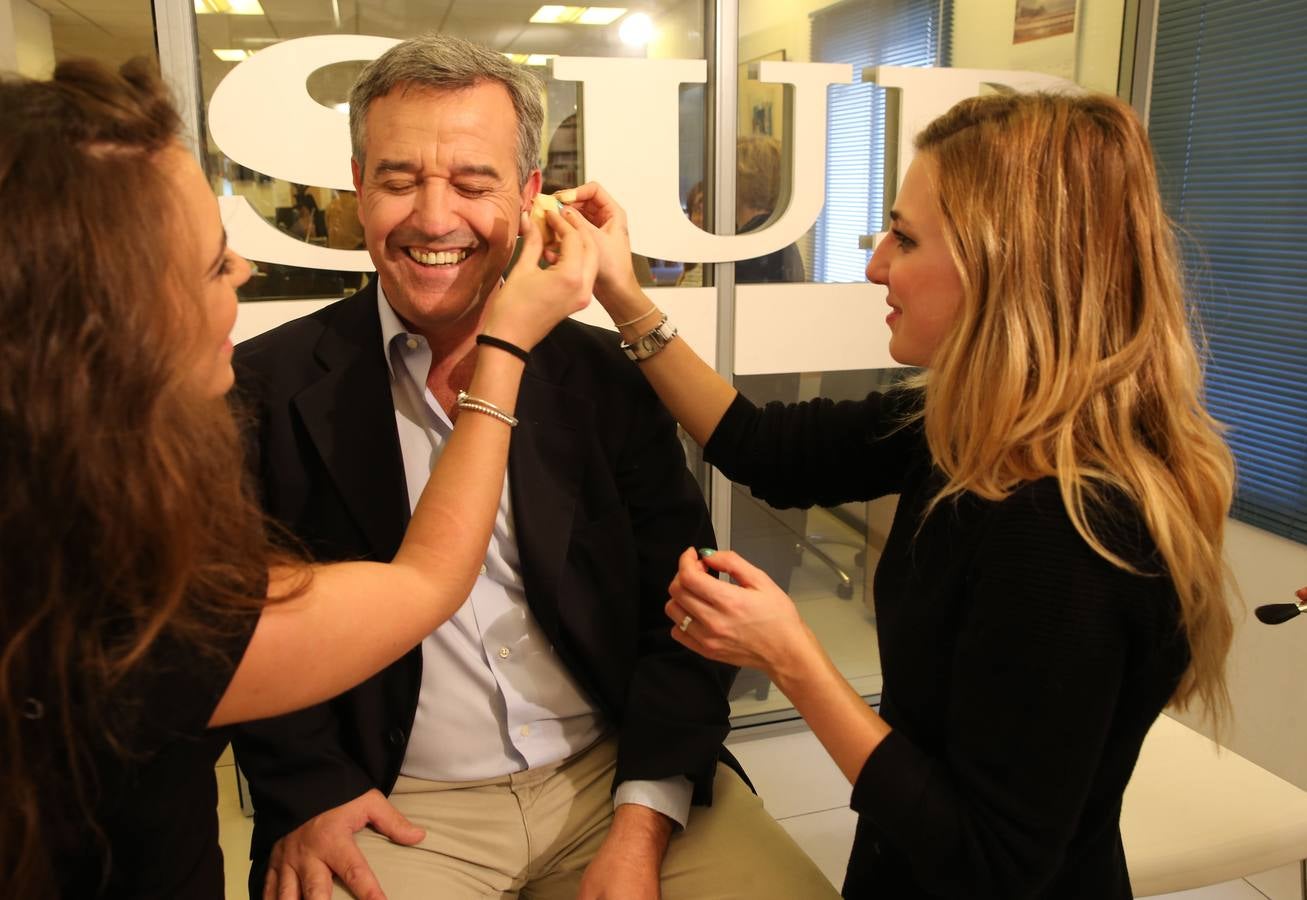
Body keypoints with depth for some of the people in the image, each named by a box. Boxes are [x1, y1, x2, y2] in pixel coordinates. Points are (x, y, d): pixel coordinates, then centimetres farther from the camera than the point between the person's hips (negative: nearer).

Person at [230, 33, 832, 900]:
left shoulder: (603, 375, 0)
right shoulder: (269, 388, -4)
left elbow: (681, 608, -1)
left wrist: (642, 826, -9)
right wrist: (306, 796, -10)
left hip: (618, 773, 2)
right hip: (400, 807, -1)